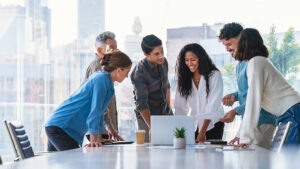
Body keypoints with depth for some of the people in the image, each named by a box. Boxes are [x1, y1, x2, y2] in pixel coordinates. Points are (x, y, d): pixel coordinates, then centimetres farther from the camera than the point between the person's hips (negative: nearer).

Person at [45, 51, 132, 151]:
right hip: (61, 127, -10)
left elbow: (99, 111, 21)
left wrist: (98, 139, 22)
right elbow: (95, 110, -19)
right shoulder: (102, 79, -14)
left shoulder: (100, 77, 15)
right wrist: (93, 140, -21)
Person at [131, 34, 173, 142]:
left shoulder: (163, 62, -4)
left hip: (165, 114, 6)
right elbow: (141, 103, -28)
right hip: (147, 116, -6)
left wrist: (169, 108, 13)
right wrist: (151, 126, -37)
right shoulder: (139, 73, -24)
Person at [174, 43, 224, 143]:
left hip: (213, 124, -3)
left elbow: (213, 106, -17)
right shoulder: (184, 78, 3)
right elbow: (180, 108, -1)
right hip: (194, 125, 3)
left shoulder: (214, 75, -11)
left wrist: (203, 132, -23)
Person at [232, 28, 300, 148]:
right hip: (290, 117, 9)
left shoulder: (255, 62, -10)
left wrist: (246, 138, -19)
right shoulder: (260, 61, 19)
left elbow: (254, 102, -18)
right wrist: (241, 135, 20)